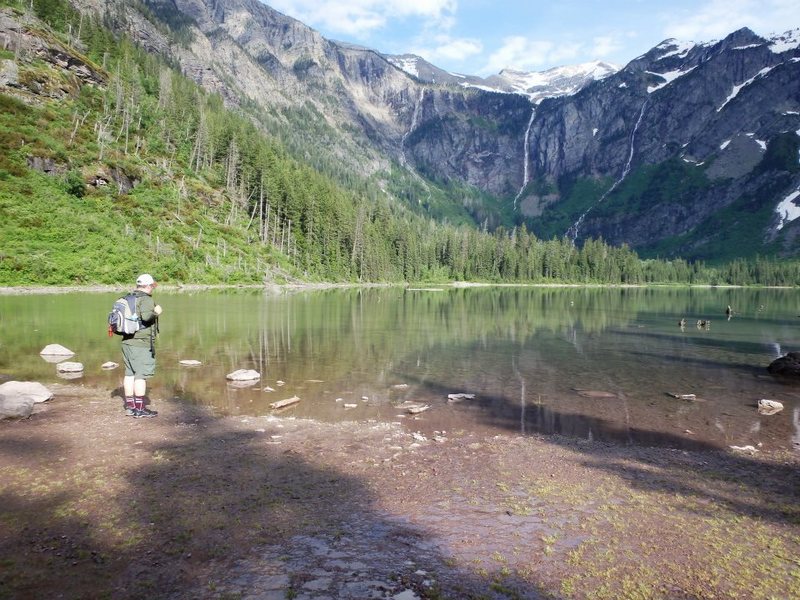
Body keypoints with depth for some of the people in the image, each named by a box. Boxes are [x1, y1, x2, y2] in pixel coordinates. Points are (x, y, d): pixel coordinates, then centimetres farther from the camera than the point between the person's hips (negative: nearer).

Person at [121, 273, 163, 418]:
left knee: (130, 374, 13)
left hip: (127, 342, 9)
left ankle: (130, 406, 19)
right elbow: (146, 316, -28)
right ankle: (139, 408, -4)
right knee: (141, 375, -5)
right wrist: (156, 312, -10)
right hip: (142, 343, -9)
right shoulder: (146, 300, -13)